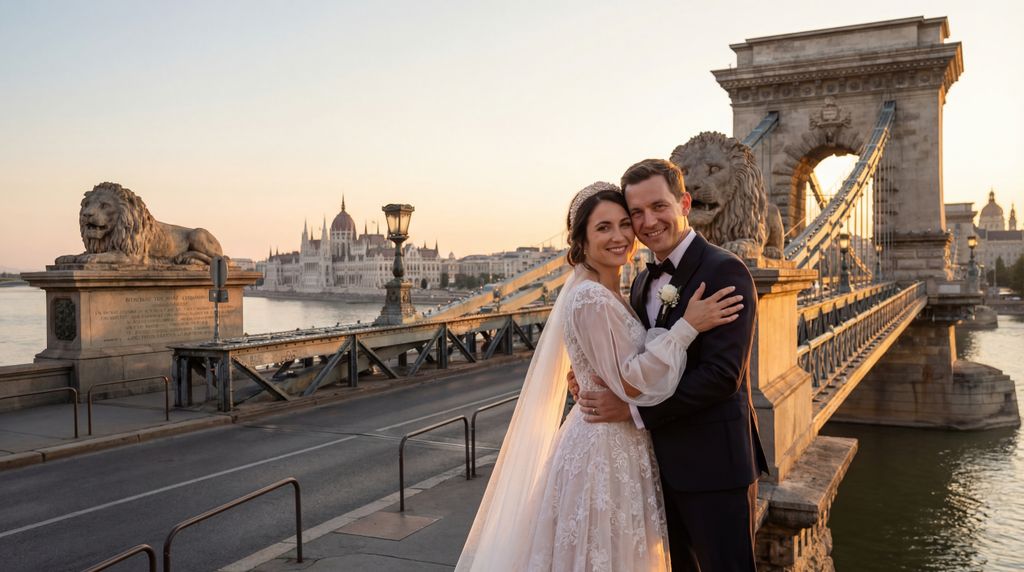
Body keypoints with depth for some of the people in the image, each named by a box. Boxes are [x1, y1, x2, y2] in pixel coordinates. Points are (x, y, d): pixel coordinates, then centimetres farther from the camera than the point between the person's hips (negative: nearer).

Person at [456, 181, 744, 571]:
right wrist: (687, 326, -21)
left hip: (617, 445, 9)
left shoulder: (609, 294, 8)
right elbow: (630, 383, -22)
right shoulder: (591, 298, -20)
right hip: (604, 450, -9)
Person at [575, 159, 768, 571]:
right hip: (662, 463, 8)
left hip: (713, 464, -7)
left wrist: (634, 409, -21)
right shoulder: (643, 282, 10)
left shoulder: (724, 271, -15)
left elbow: (723, 374, -23)